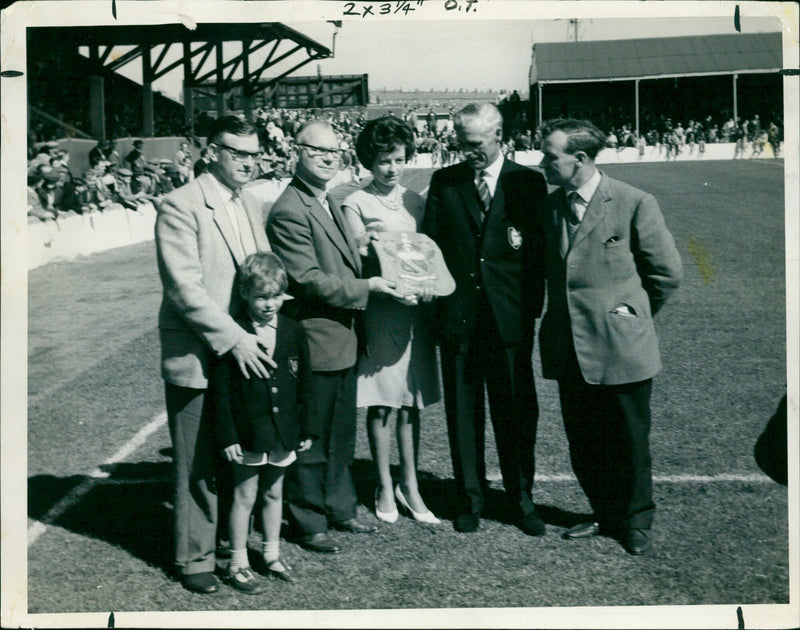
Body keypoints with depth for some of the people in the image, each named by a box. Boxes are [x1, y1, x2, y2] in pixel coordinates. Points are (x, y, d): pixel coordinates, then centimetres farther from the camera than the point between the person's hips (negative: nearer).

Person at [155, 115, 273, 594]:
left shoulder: (251, 206, 13)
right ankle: (195, 558, 16)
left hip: (245, 352, 7)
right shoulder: (181, 207, -12)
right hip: (197, 357, -6)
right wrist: (234, 339, -21)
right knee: (199, 466, 2)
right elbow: (185, 289, -18)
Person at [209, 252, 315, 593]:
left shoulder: (293, 332, 1)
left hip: (283, 433, 4)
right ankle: (237, 564, 18)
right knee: (244, 497, 5)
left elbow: (304, 384, 8)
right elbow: (219, 391, -10)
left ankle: (272, 554, 32)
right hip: (248, 433, -4)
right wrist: (227, 437, -12)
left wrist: (306, 429, 8)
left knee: (274, 494, 17)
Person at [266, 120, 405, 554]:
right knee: (311, 440, 3)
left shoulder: (329, 202, 14)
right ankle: (308, 523, 16)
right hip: (314, 341, -9)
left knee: (341, 435, 19)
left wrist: (375, 270, 9)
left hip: (342, 339, 10)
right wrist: (367, 287, -18)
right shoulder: (289, 212, -18)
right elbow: (309, 280, -21)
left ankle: (339, 509, 33)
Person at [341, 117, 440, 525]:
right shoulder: (356, 204, -1)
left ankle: (409, 486, 17)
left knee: (412, 403, 7)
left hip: (415, 309, 4)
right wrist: (364, 243, -26)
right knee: (380, 405, 2)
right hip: (377, 311, -4)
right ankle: (384, 488, 14)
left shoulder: (416, 202, 12)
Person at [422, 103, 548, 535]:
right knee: (462, 413, 9)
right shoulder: (444, 182, 7)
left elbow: (539, 249, 2)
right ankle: (470, 500, 22)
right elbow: (430, 245, 6)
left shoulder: (527, 183, 3)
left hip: (510, 319, -1)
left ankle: (521, 500, 22)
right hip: (458, 317, 1)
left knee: (516, 413, 7)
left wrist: (532, 306, -4)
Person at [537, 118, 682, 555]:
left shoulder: (634, 204, -11)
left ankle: (635, 522, 26)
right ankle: (605, 515, 32)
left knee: (629, 442, 8)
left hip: (621, 348, -5)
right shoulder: (550, 207, 5)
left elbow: (667, 272, -3)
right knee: (582, 444, 13)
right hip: (569, 350, 5)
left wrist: (631, 316, 5)